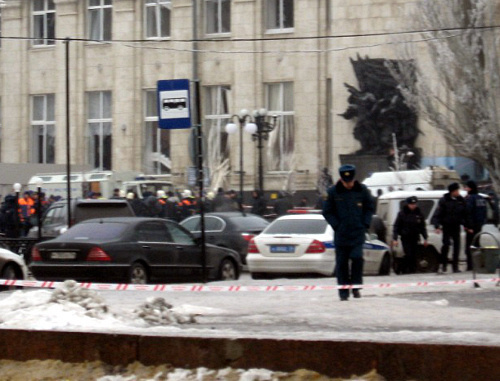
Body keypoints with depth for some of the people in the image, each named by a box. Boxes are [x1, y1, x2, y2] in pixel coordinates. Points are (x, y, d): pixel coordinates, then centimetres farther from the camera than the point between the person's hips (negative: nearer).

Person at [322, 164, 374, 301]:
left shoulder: (362, 190, 2)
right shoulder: (333, 192, -2)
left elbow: (370, 208, 13)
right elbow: (327, 212, 4)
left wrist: (365, 224, 2)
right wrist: (336, 226, -5)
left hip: (358, 233, 0)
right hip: (341, 234, 0)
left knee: (357, 258, -16)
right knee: (342, 263, 2)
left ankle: (356, 286, 1)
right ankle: (343, 292, 10)